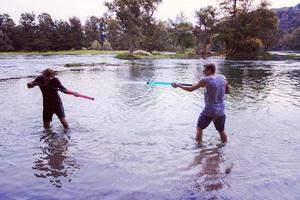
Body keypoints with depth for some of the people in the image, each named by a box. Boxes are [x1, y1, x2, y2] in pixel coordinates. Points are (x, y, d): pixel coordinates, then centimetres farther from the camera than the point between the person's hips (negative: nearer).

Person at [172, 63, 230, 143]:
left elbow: (191, 89, -8)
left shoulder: (206, 80, -14)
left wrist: (178, 85, 3)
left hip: (209, 111, -5)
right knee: (221, 130, 22)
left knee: (199, 128, 16)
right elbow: (227, 91, 16)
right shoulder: (223, 78, 1)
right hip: (221, 110, 5)